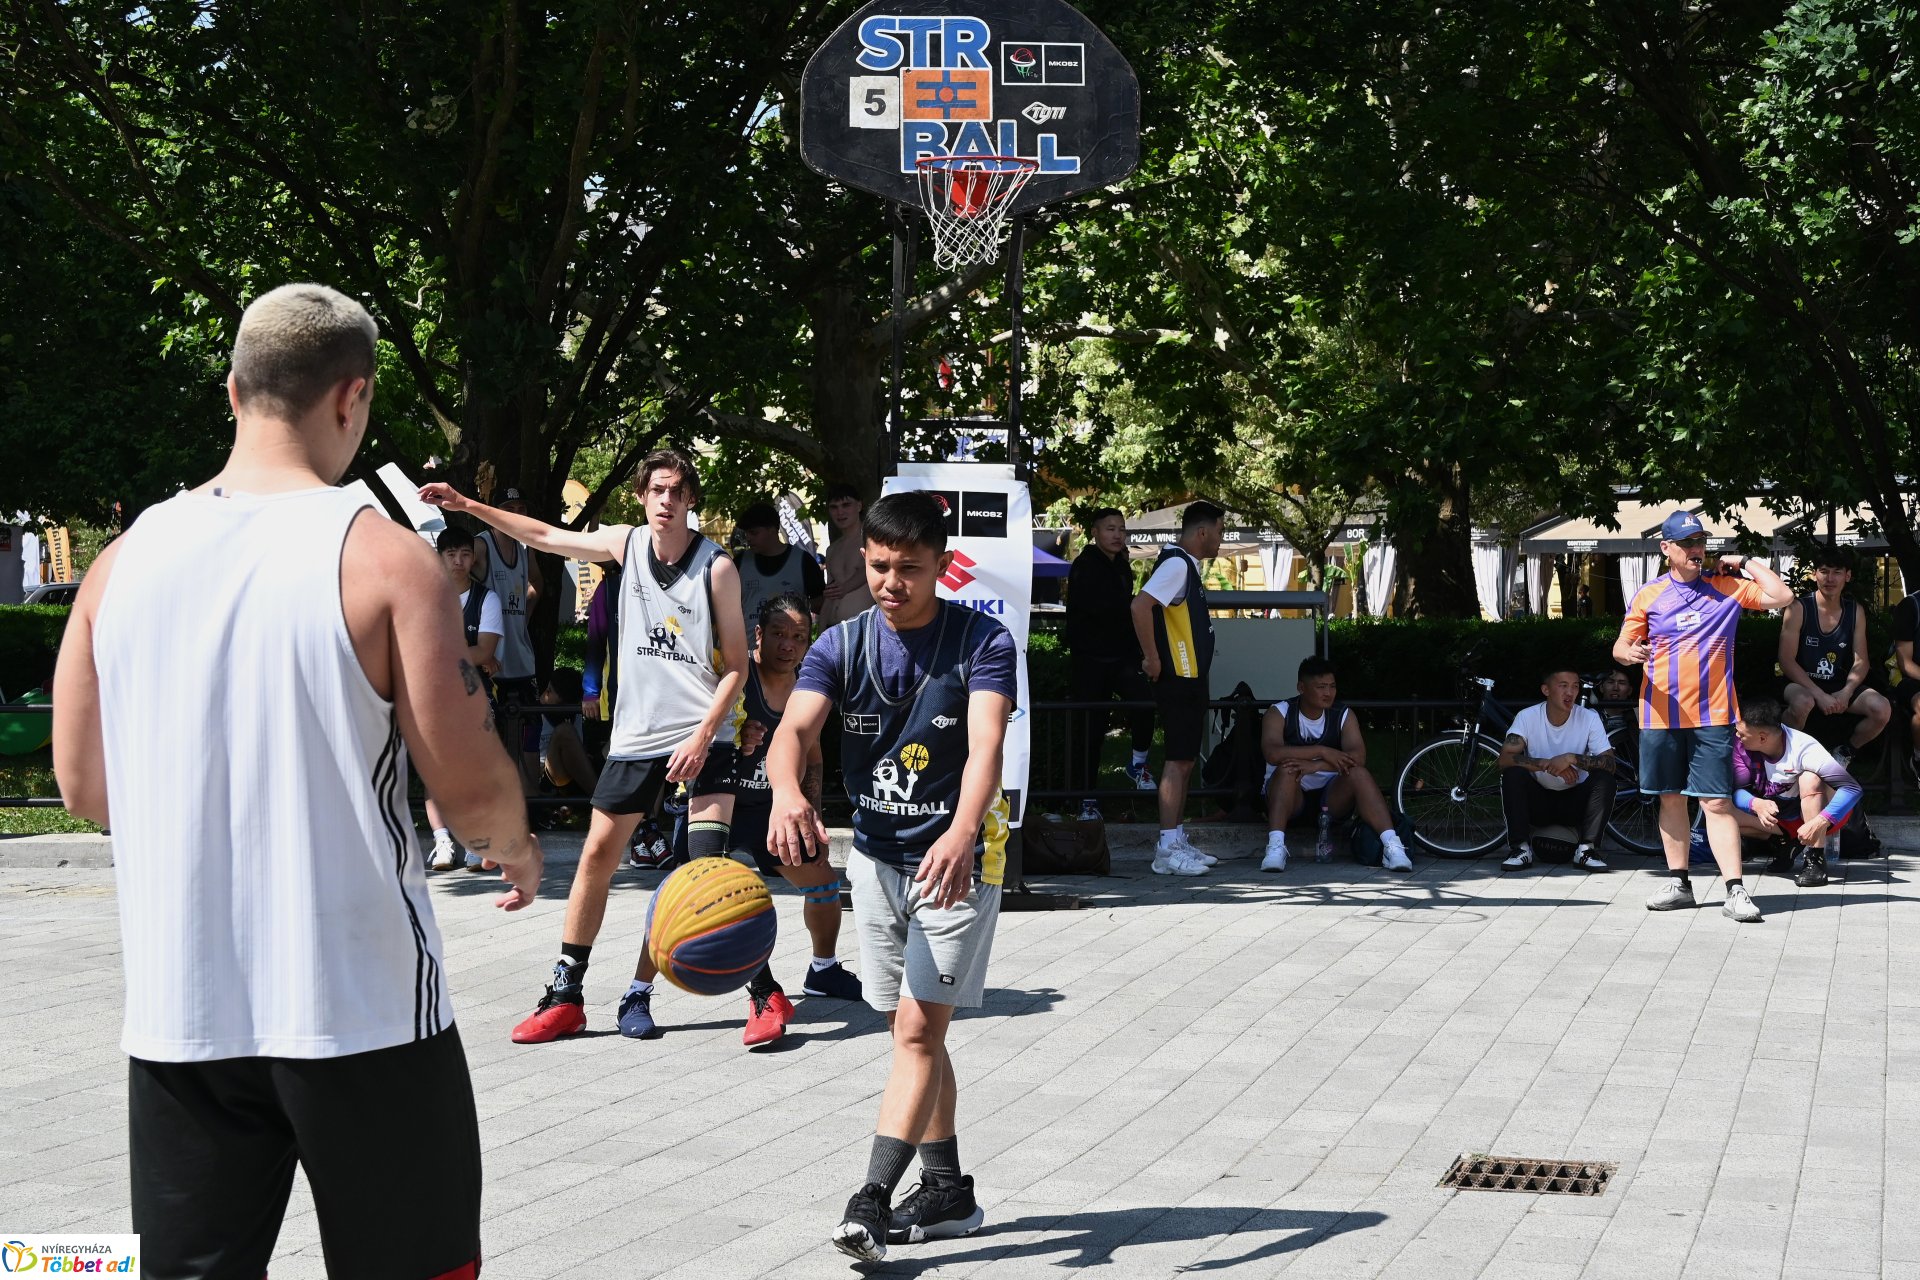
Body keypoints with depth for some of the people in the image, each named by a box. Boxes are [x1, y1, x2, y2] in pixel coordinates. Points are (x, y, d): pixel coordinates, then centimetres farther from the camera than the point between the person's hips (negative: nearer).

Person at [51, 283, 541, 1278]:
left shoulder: (124, 560, 3)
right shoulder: (383, 558, -10)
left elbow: (83, 788, 10)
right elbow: (468, 787, -11)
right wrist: (515, 846, 11)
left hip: (176, 1017, 4)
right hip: (360, 1011, -4)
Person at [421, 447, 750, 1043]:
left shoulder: (717, 566, -11)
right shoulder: (626, 543, 1)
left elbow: (736, 666, -7)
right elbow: (544, 536, 14)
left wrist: (702, 736, -16)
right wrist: (467, 505, 12)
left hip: (703, 736, -4)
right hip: (636, 733, 4)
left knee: (707, 868, -13)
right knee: (598, 853, 3)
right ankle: (565, 995, 11)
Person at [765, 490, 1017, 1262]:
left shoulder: (982, 642, -14)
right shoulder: (842, 646, -4)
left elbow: (987, 744, -29)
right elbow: (794, 729, -20)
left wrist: (962, 833, -47)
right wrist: (787, 792, -43)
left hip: (955, 858, -5)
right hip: (876, 856, 5)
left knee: (918, 1028, -12)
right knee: (914, 1030, 13)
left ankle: (872, 1199, -14)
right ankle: (949, 1191, 24)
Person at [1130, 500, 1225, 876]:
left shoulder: (1188, 566, 16)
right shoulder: (1176, 564, -15)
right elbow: (1141, 606, -28)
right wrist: (1152, 659, -21)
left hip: (1191, 678, 10)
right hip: (1178, 677, -10)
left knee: (1185, 760, 13)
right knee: (1178, 760, -10)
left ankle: (1178, 841, 19)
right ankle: (1167, 850, -10)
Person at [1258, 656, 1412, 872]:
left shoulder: (1343, 715, 1)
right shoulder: (1279, 713, -5)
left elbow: (1357, 756, -17)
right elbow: (1272, 753, -25)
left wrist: (1313, 766, -32)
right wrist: (1322, 752, -30)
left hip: (1331, 798, 2)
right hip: (1292, 798, -2)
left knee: (1358, 774, -27)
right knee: (1286, 771, -33)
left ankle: (1391, 845, -39)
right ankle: (1275, 847, -45)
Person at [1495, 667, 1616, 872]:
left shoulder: (1590, 718, -10)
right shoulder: (1528, 717, -12)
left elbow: (1609, 763, -19)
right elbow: (1505, 758, -24)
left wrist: (1572, 758, -33)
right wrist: (1548, 765, -33)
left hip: (1575, 801, 0)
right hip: (1538, 800, 0)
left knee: (1604, 779, -26)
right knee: (1513, 773, -27)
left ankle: (1585, 850, -18)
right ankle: (1521, 849, -20)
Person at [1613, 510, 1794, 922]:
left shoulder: (1727, 588, 5)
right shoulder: (1648, 595, 6)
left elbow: (1782, 596, -2)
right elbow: (1620, 646, 6)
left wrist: (1745, 562, 1)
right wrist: (1629, 653, -17)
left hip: (1712, 715, -2)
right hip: (1660, 715, 2)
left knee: (1717, 801, -7)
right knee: (1671, 798, 8)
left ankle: (1735, 889, -8)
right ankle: (1679, 883, 18)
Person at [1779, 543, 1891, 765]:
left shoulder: (1855, 612, 4)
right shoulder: (1799, 609, -10)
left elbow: (1861, 661, 3)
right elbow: (1786, 661, -14)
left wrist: (1846, 693, -17)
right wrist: (1819, 695, -24)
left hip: (1840, 686, 4)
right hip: (1802, 684, -4)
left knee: (1882, 709, -21)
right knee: (1802, 702, -40)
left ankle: (1845, 752, 9)